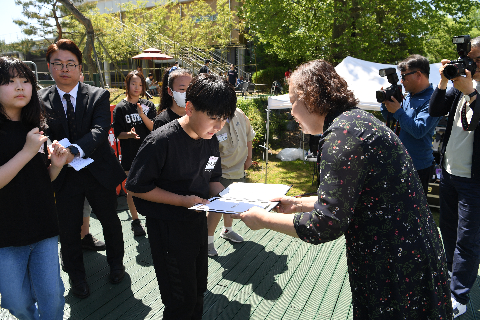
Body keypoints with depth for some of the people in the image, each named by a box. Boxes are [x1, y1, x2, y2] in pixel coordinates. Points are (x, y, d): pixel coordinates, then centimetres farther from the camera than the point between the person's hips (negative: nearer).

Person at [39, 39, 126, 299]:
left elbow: (100, 129, -19)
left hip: (98, 171, 0)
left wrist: (75, 150, -36)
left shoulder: (98, 96, -5)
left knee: (110, 221, 16)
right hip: (63, 175, 1)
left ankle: (116, 263, 42)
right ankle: (76, 276, 36)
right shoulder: (40, 99, 0)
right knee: (68, 230, 11)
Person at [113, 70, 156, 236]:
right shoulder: (121, 108, -1)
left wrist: (142, 114, -19)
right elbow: (118, 134, -2)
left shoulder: (148, 105, 6)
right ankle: (135, 221, 21)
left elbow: (153, 128, -4)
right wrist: (130, 134, -22)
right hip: (130, 154, -1)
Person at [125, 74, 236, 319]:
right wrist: (182, 200, -25)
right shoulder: (161, 141, -24)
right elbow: (135, 186, -19)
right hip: (168, 229, -7)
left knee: (198, 291, 23)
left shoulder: (211, 141, -1)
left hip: (198, 222, 7)